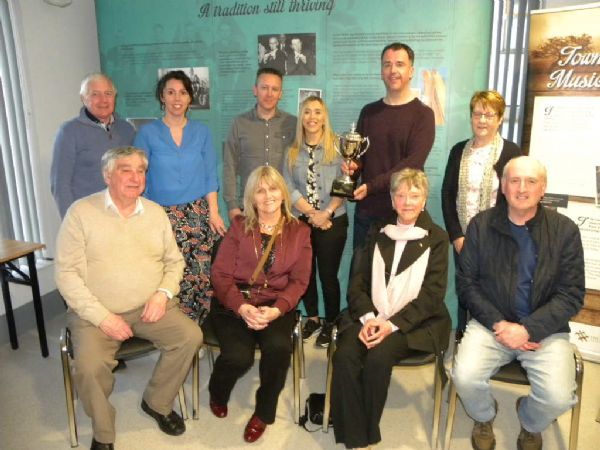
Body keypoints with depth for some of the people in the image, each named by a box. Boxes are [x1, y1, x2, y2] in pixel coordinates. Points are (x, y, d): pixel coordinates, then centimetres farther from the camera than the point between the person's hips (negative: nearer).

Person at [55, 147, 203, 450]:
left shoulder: (156, 212, 7)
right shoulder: (81, 212, -6)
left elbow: (174, 261, 12)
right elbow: (67, 273, -9)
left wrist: (164, 293, -8)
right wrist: (102, 316, -16)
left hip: (150, 307, 4)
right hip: (96, 312, -3)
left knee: (191, 336, -17)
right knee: (89, 366, -27)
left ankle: (157, 403, 9)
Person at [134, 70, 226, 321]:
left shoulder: (202, 132, 7)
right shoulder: (147, 133, 1)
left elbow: (210, 175, 7)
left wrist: (213, 212, -2)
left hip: (198, 214, 2)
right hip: (162, 216, -1)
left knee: (202, 275, -1)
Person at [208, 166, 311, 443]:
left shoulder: (299, 231, 8)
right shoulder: (239, 226, 5)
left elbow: (299, 280, 1)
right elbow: (220, 273, -2)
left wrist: (276, 310, -17)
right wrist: (242, 307, -18)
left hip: (276, 305, 1)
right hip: (234, 303, 0)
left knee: (279, 347, -30)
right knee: (239, 356, -25)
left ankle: (264, 411, 0)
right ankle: (218, 394, 14)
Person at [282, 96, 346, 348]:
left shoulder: (337, 147, -2)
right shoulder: (292, 152, 7)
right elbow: (288, 188, -1)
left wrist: (326, 213, -16)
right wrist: (311, 213, -12)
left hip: (333, 222, -3)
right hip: (301, 221, 4)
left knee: (328, 275, 2)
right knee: (305, 273, 12)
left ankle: (330, 324, 20)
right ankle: (312, 318, 30)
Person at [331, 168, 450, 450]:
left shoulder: (436, 238, 6)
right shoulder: (378, 233, 15)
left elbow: (433, 293, -4)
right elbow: (357, 281, 9)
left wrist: (392, 324, -16)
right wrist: (368, 317, -11)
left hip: (414, 323, -2)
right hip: (371, 318, 3)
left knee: (377, 359, -30)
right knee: (344, 356, -25)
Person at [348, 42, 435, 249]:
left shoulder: (422, 114, -4)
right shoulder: (368, 112, 11)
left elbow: (412, 164, -14)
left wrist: (371, 186, -22)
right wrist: (352, 166, -8)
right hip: (366, 209, 4)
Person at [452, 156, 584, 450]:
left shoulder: (565, 230, -3)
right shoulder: (481, 225, -1)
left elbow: (572, 294, -4)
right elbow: (466, 282, 1)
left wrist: (528, 329, -16)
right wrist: (498, 324, -12)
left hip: (545, 329, 0)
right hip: (491, 323, 0)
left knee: (559, 397, -20)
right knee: (464, 378, -22)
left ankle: (530, 425, 20)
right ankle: (484, 417, 17)